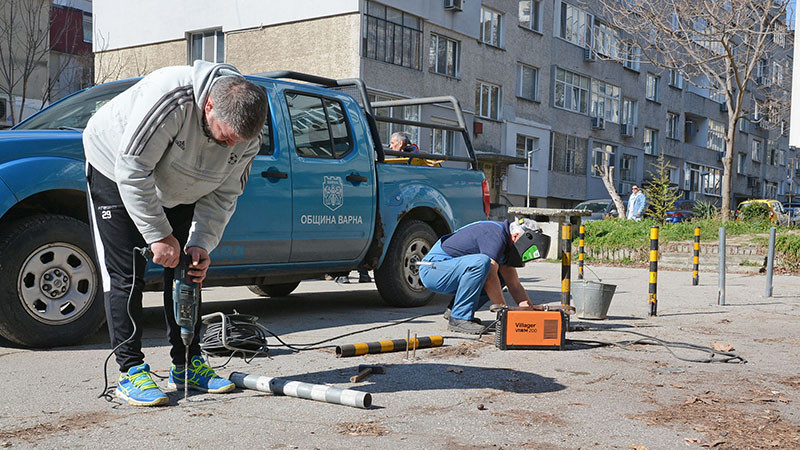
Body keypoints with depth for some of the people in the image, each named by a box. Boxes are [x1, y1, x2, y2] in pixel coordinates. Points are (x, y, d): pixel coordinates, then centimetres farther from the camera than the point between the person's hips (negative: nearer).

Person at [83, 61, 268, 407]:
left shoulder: (247, 136, -19)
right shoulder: (171, 98, -38)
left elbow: (223, 195, -9)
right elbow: (132, 169, -34)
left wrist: (201, 244, -22)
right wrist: (158, 235, -31)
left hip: (174, 190, 6)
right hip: (115, 169, -5)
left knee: (187, 269, 2)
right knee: (125, 275, -10)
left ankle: (187, 365, 11)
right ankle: (131, 372, -3)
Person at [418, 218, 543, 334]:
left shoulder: (506, 245, 10)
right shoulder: (495, 234, -20)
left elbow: (514, 285, 12)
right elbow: (489, 280, -25)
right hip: (432, 268, -10)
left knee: (502, 277, 10)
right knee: (481, 262, -32)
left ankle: (453, 310, 6)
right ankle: (459, 318, -23)